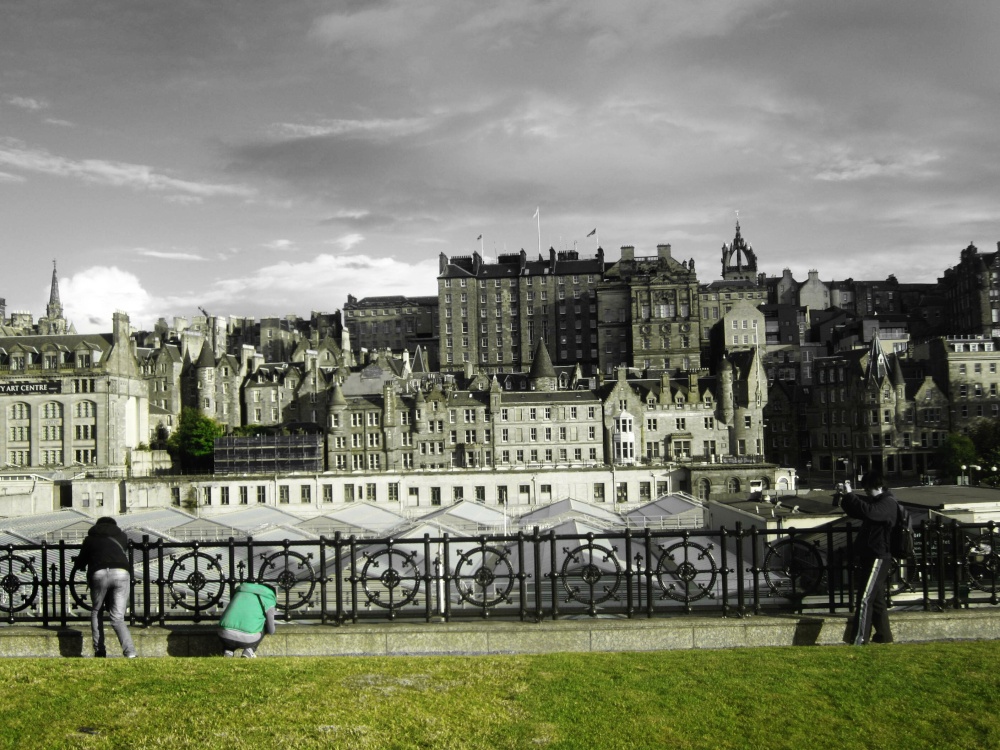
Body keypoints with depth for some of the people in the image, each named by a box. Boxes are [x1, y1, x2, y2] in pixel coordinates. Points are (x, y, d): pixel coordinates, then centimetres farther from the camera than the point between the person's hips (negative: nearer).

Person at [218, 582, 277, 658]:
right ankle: (249, 652, 11)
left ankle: (227, 651, 13)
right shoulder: (269, 601, 12)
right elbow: (271, 631, 17)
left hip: (225, 637, 3)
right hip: (248, 640, -3)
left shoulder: (240, 592, 24)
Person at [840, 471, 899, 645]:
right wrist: (846, 497, 2)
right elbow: (855, 511, 22)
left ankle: (858, 640, -15)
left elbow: (868, 511, -33)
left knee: (865, 599, -13)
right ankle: (884, 637, 24)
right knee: (877, 599, 15)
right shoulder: (875, 501, 17)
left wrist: (849, 495, -26)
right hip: (869, 557, 10)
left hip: (878, 558, -10)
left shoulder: (889, 503, -14)